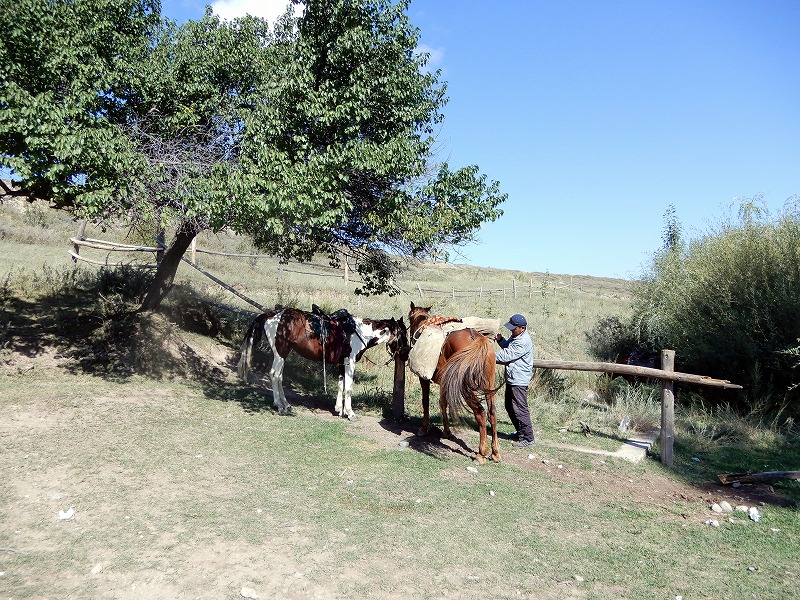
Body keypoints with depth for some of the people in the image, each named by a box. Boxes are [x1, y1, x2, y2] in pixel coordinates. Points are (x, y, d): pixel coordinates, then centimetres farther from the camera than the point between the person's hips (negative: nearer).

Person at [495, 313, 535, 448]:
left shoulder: (523, 342, -23)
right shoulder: (515, 336, 9)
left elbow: (507, 355, -23)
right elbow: (508, 347, 23)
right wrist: (501, 340, 3)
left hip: (519, 380, -11)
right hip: (512, 378, 11)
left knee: (519, 409, -5)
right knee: (509, 407, 19)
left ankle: (528, 438, 4)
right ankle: (520, 432, 32)